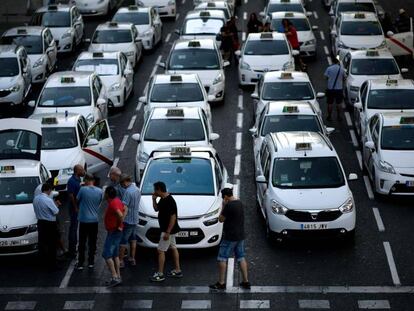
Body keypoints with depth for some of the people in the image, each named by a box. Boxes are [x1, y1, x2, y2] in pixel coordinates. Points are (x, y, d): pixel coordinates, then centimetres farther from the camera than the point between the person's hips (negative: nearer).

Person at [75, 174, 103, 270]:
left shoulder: (83, 189, -14)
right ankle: (91, 262, 17)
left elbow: (77, 200, 0)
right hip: (94, 220, 3)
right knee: (92, 242, 12)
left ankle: (80, 264, 5)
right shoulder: (99, 191, -3)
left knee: (82, 243, 4)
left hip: (84, 220, -3)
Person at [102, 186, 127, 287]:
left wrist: (120, 225, -20)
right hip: (116, 232, 10)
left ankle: (114, 278, -12)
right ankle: (118, 276, 20)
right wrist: (122, 220, 11)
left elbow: (120, 215, -36)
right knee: (115, 255, 16)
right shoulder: (117, 201, 8)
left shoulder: (112, 204, -22)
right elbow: (125, 209, 22)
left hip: (113, 232, -10)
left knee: (107, 255, -9)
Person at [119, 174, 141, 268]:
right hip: (135, 219, 9)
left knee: (123, 241, -2)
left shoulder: (128, 191, -21)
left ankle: (121, 260, 1)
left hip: (127, 220, -9)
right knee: (133, 239, 18)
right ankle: (132, 259, 25)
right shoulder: (137, 190, 8)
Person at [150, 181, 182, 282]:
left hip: (168, 230, -11)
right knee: (173, 248, 16)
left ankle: (160, 274, -4)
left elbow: (173, 217, -26)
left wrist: (167, 232, -26)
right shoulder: (162, 199, 6)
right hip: (170, 230, 11)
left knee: (161, 250, -7)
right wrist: (154, 199, 2)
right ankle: (177, 271, 24)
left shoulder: (169, 201, -24)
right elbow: (156, 209, 20)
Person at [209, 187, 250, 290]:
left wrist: (223, 206, -6)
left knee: (222, 258, 0)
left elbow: (221, 219, -12)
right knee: (241, 258, 13)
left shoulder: (229, 205, -19)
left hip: (230, 237, -8)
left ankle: (221, 283, 2)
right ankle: (246, 281, 13)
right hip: (240, 235, 8)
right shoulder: (239, 203, 8)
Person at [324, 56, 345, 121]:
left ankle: (329, 116, 12)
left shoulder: (329, 68, -8)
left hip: (330, 88, -1)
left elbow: (326, 77, -2)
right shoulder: (341, 69, -2)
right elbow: (343, 78, 6)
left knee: (330, 103, 8)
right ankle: (339, 116, 16)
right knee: (339, 103, 11)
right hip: (339, 88, 1)